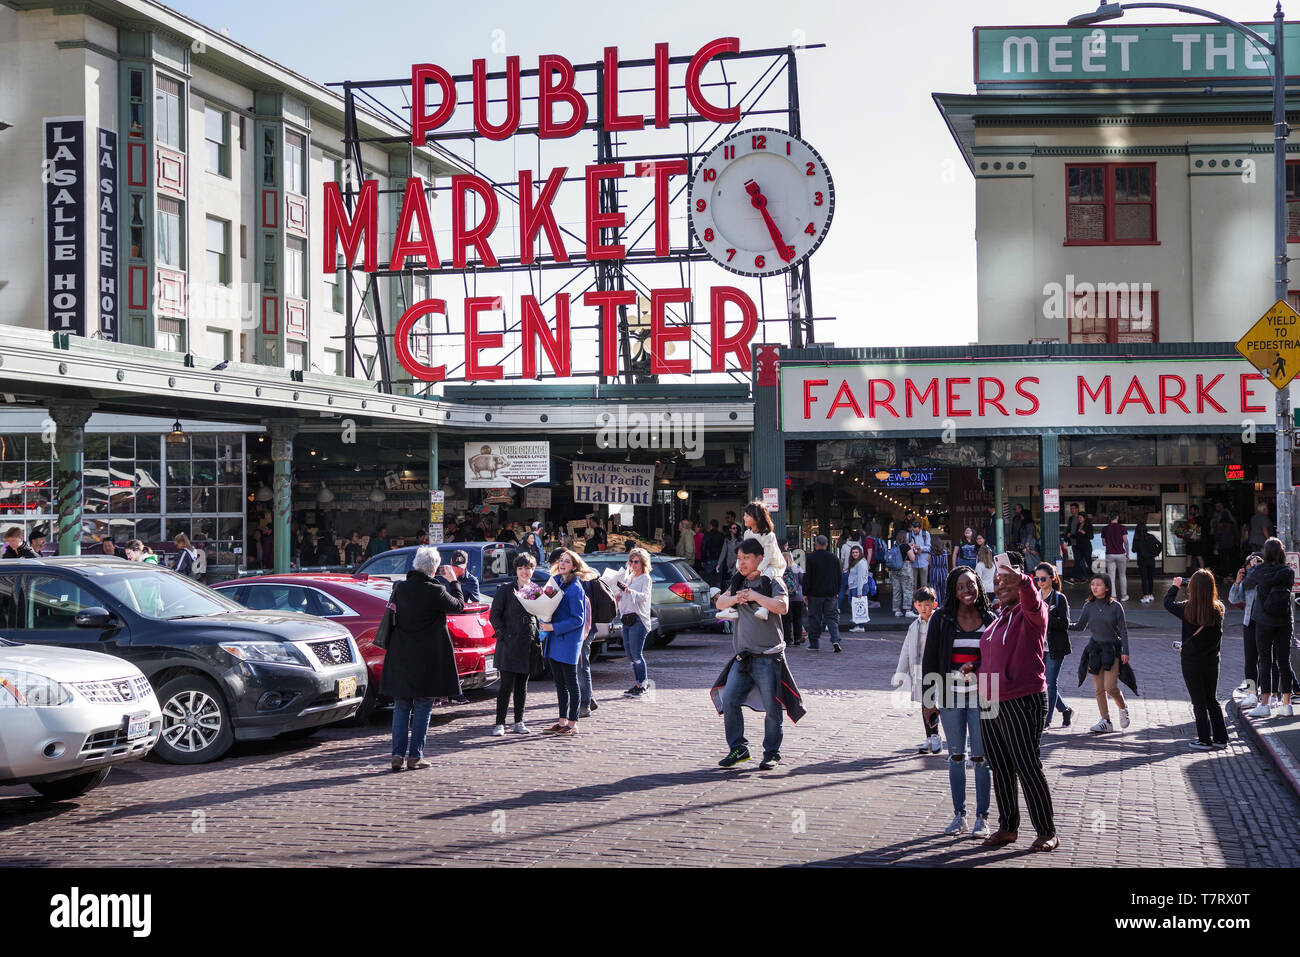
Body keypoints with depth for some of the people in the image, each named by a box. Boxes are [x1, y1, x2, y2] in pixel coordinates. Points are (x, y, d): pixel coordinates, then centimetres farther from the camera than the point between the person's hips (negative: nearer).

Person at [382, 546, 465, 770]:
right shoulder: (435, 591, -15)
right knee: (423, 707, 5)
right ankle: (415, 756, 5)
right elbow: (459, 605, -1)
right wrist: (453, 581, 15)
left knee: (401, 706, 11)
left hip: (401, 657, 4)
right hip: (428, 658, -4)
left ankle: (398, 754, 6)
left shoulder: (400, 588, -2)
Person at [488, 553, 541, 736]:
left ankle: (519, 722, 16)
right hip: (509, 644, -4)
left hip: (528, 645, 4)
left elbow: (541, 615, 18)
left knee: (522, 685, 9)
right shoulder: (506, 590, -1)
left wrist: (538, 637, 5)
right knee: (507, 685, -6)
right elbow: (494, 615, -2)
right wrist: (503, 635, -11)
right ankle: (500, 724, -1)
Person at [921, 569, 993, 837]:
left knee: (980, 757, 0)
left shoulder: (989, 620, 2)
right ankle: (959, 815, 16)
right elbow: (930, 660, 5)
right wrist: (928, 697, 1)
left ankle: (982, 818, 7)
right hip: (950, 695, 1)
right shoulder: (942, 621, 2)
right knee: (956, 757, 8)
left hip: (980, 696, -1)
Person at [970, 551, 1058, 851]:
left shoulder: (1030, 613, -8)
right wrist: (976, 667, 10)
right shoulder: (997, 616, 16)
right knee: (1000, 769, 13)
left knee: (1028, 767, -7)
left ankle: (1047, 833, 2)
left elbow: (1034, 604, -34)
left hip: (1022, 702, -8)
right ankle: (1007, 827, 24)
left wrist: (1021, 581, -54)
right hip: (990, 703, 8)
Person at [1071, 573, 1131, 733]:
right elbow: (1080, 626, 6)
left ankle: (1123, 708, 17)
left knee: (1110, 687, -12)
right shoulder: (1089, 606, 4)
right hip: (1095, 648, 4)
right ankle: (1106, 721, 10)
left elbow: (1123, 630, -3)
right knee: (1099, 689, 3)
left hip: (1112, 649, -4)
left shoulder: (1115, 607, -5)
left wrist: (1125, 651, -9)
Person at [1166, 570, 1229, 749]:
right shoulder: (1219, 609, -10)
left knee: (1199, 702, 5)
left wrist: (1175, 586, 17)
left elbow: (1168, 603, 1)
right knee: (1212, 700, 17)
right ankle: (1220, 738, 20)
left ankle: (1205, 740, 8)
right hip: (1212, 661, 3)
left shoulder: (1187, 609, -18)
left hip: (1191, 662, -3)